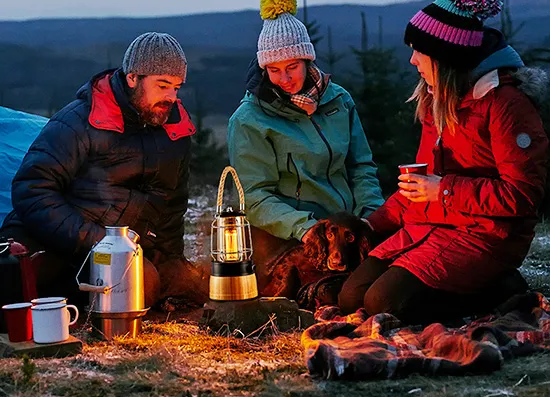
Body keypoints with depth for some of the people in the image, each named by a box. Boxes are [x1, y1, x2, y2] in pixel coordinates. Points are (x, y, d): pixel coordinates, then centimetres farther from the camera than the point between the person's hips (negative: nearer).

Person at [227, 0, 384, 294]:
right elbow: (256, 197, -7)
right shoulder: (248, 121, -3)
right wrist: (302, 227, -22)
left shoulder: (338, 99, 12)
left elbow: (361, 168, 16)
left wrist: (371, 213, -3)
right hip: (285, 238, -5)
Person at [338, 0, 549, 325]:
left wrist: (445, 191, -17)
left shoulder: (504, 102, -13)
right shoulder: (437, 101, 16)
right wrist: (375, 224, 13)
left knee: (384, 301, -24)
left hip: (485, 235, -9)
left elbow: (523, 193, -18)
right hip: (427, 226, 9)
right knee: (352, 298, -5)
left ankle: (500, 291, -6)